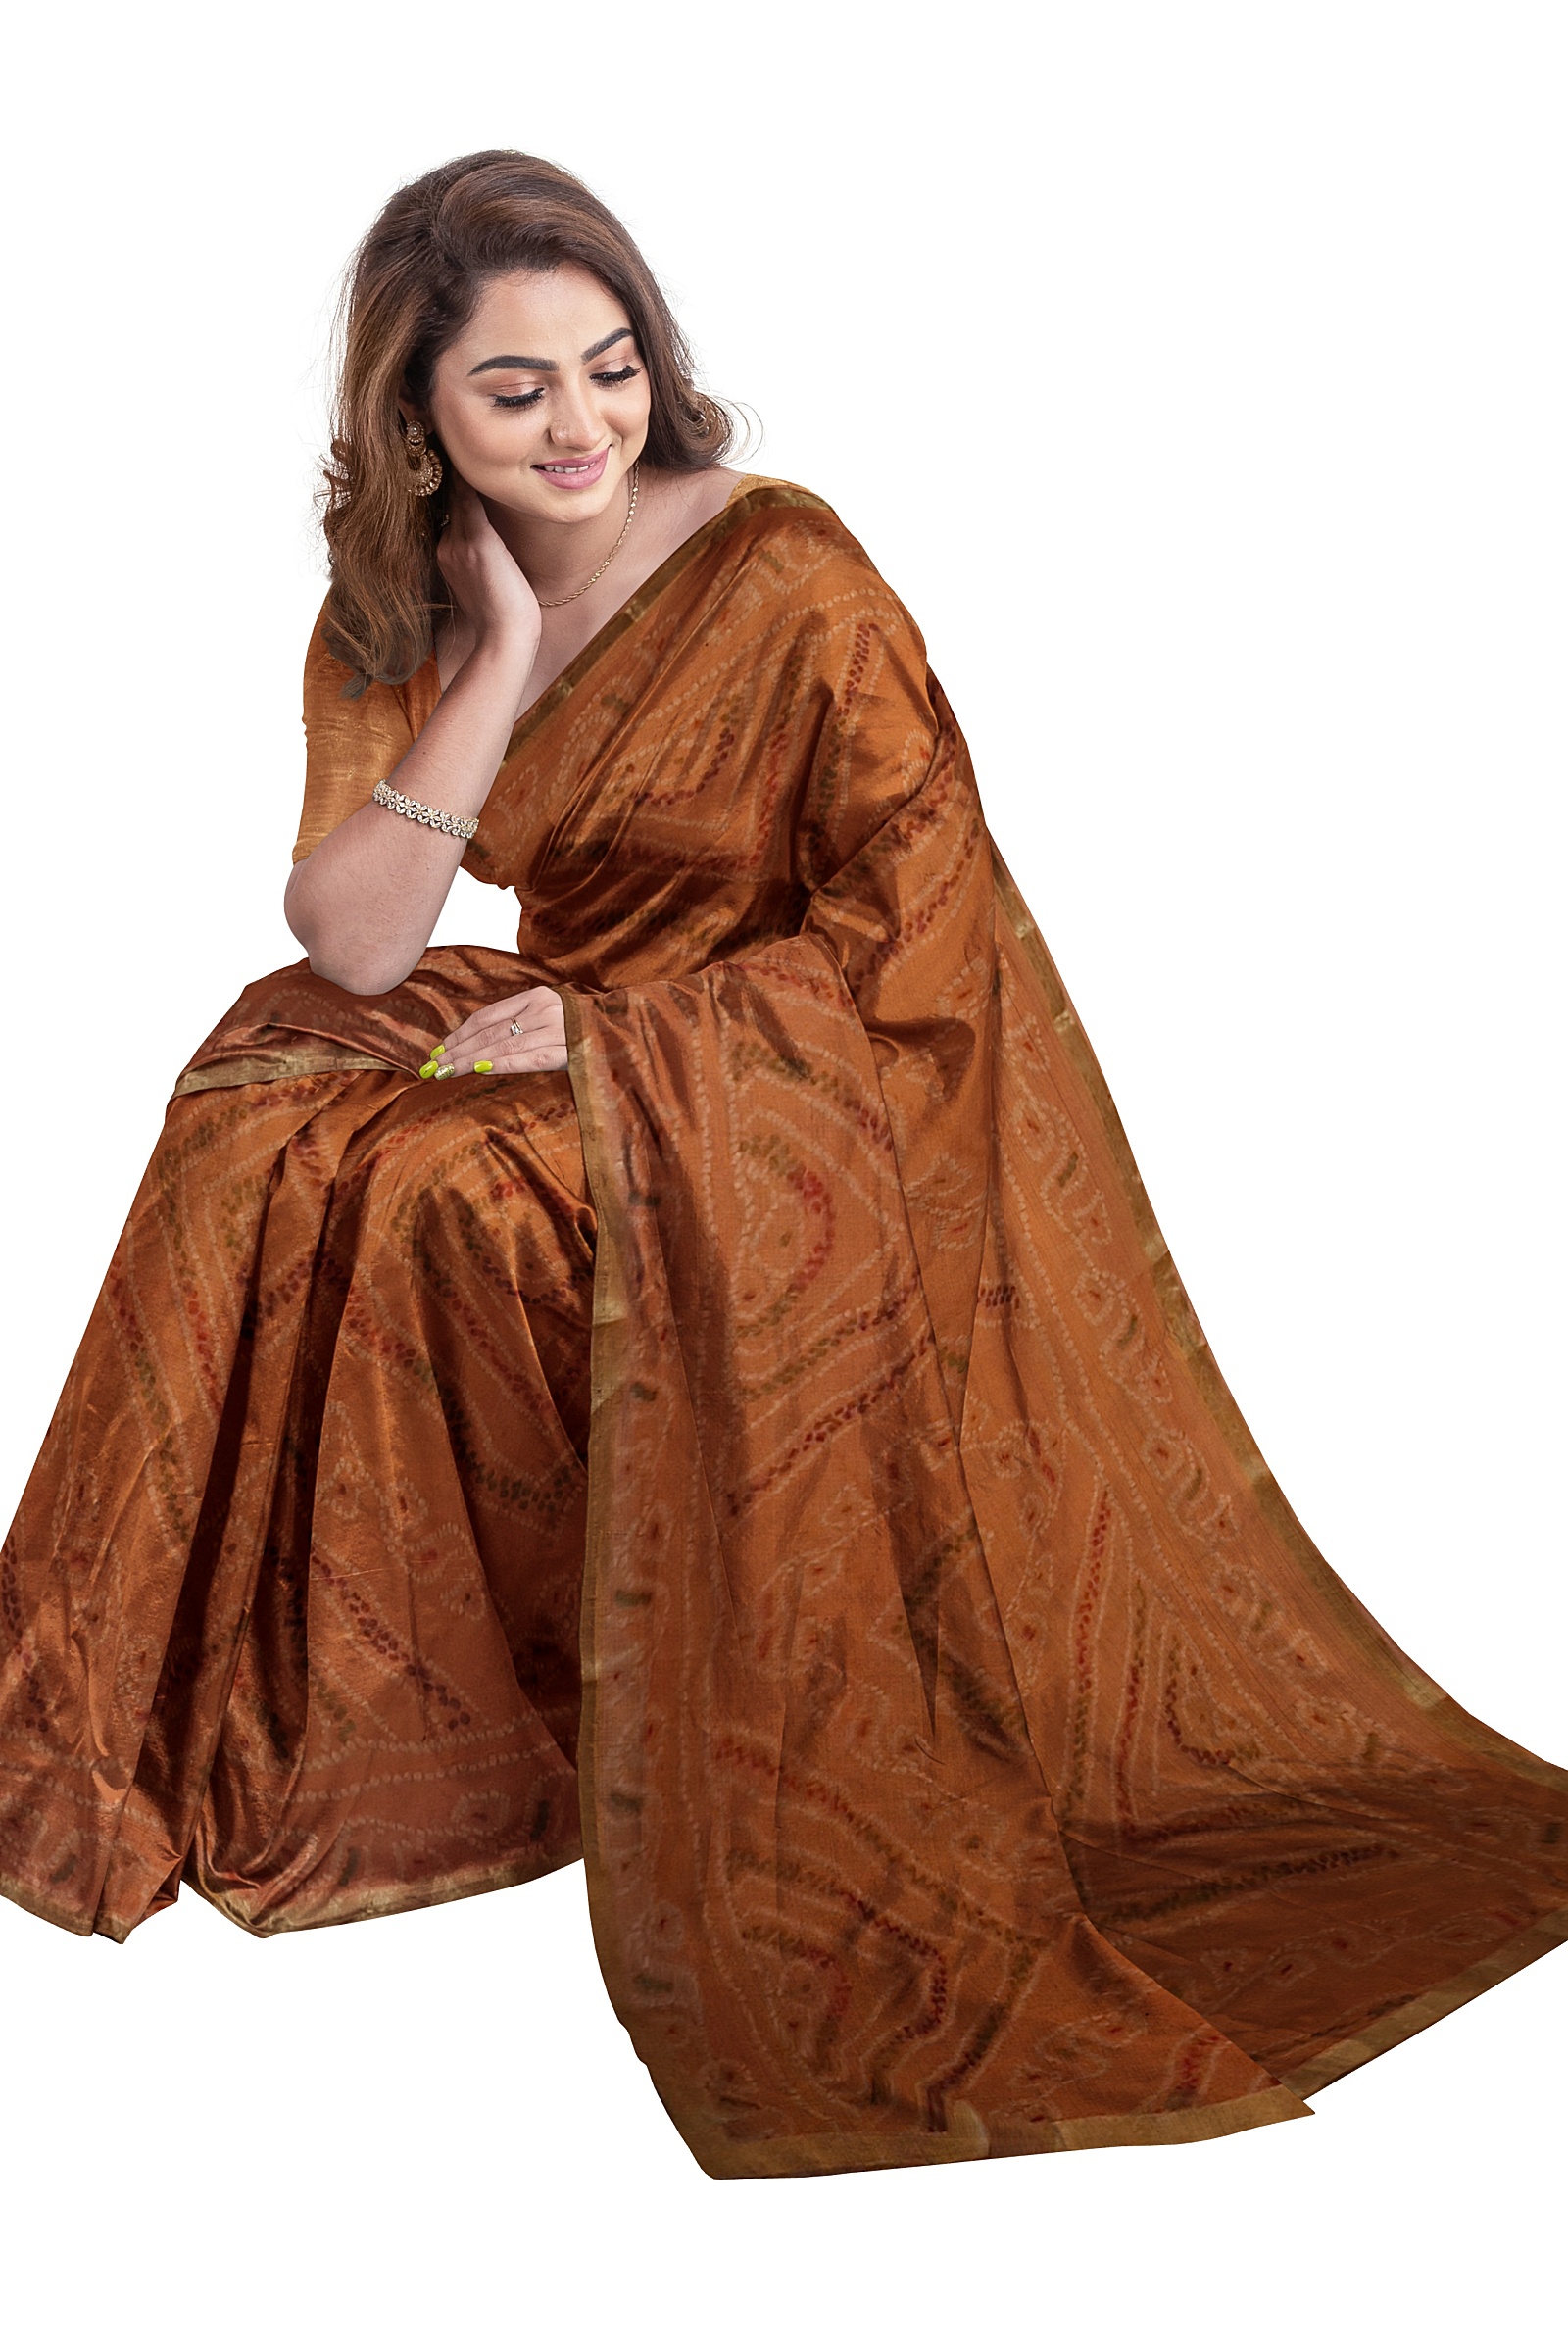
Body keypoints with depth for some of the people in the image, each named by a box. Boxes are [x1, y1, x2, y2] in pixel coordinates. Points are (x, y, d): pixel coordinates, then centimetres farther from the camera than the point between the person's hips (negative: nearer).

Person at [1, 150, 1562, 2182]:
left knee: (463, 1200, -31)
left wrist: (606, 1038, -18)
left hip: (817, 1087, -5)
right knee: (264, 1142, -18)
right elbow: (353, 950, -9)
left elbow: (907, 938, -13)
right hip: (575, 1052, 6)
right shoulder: (394, 608, 3)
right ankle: (308, 1707, -5)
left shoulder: (785, 577, -12)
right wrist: (502, 660, -16)